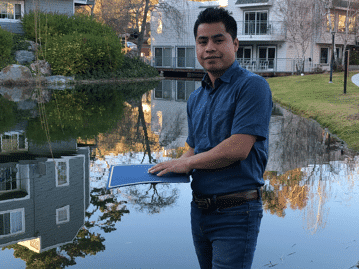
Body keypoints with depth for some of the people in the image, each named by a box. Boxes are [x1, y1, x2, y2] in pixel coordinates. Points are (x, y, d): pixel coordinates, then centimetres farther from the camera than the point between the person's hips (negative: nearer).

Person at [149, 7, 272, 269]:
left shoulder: (251, 86, -12)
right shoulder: (196, 99, 13)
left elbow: (238, 148, -20)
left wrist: (186, 163, -10)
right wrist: (169, 169, 1)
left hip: (236, 211, -7)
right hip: (199, 209, 8)